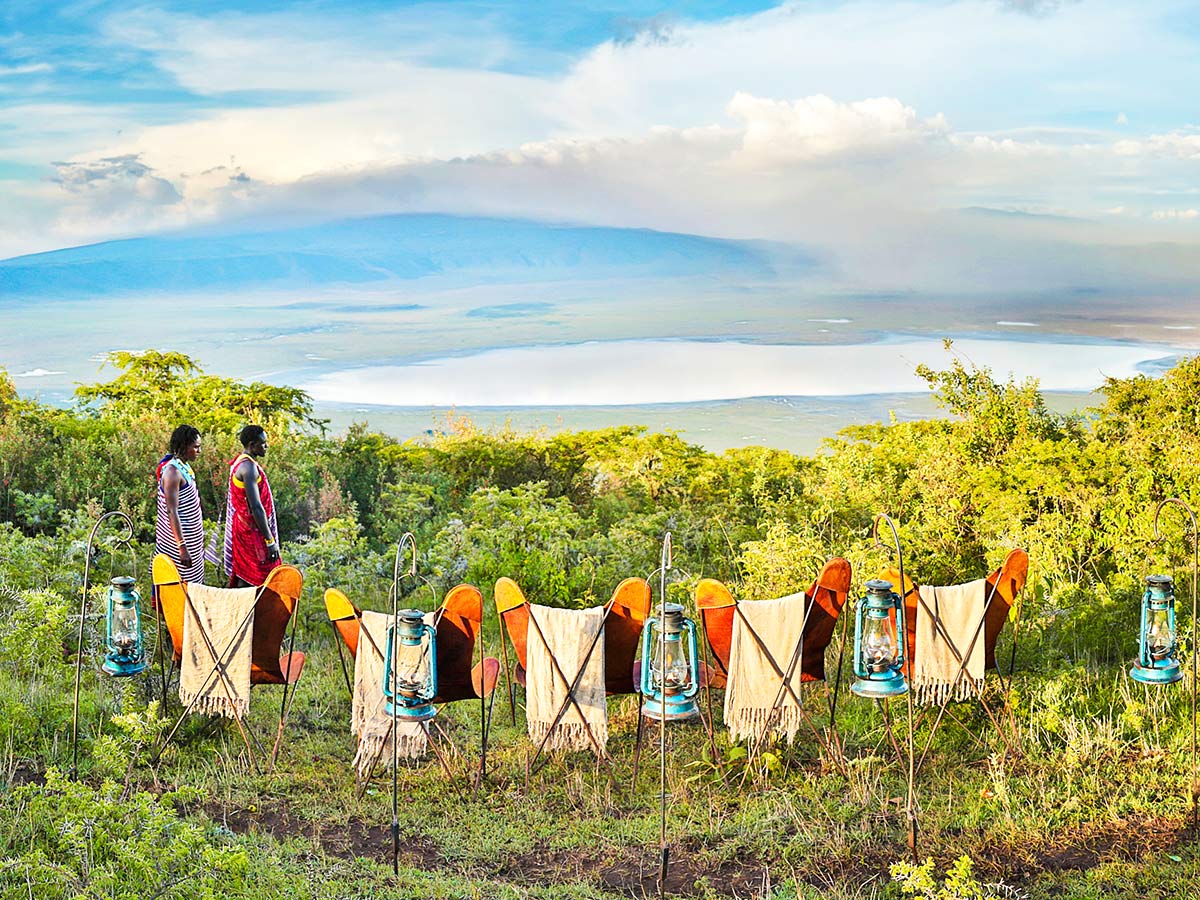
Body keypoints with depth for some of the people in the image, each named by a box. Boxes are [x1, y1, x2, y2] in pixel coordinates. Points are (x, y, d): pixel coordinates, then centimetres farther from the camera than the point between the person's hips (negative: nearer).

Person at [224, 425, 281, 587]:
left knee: (243, 578, 16)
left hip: (242, 527, 10)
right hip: (252, 531, -10)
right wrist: (270, 540, -23)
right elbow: (256, 507, -26)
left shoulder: (239, 462, 11)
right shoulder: (249, 467, -21)